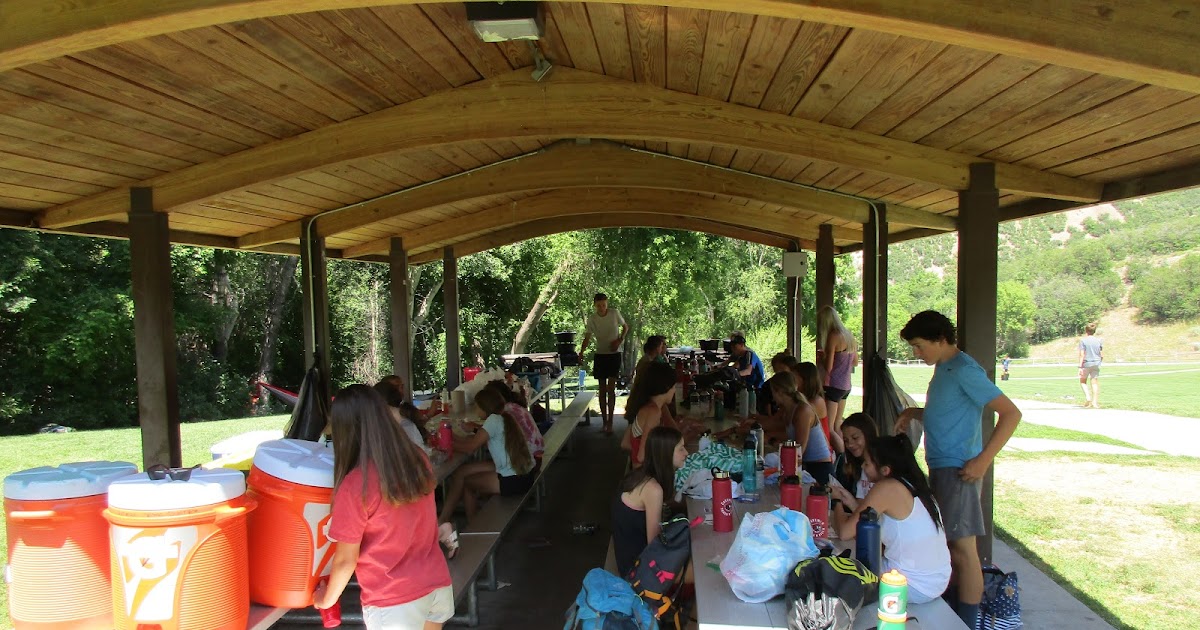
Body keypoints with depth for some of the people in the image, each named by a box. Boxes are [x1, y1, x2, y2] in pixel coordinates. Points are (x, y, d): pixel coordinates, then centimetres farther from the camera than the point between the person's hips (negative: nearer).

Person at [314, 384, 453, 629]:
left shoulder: (355, 486, -20)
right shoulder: (419, 459, -5)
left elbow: (345, 561, -10)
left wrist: (327, 598, 7)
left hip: (395, 602, -5)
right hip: (438, 584, 6)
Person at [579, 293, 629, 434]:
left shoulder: (614, 313, -7)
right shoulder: (592, 318, -4)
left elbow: (625, 327, 8)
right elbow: (587, 337, -3)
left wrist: (619, 340, -9)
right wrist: (581, 352, -21)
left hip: (614, 354, -2)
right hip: (600, 355, 2)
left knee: (611, 388, -7)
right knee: (602, 389, 6)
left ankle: (610, 422, -4)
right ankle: (604, 421, 14)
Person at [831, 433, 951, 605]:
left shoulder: (887, 488, -22)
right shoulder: (912, 484, 3)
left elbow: (845, 532, -18)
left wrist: (837, 507, 1)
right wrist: (851, 502, 10)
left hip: (916, 589, -8)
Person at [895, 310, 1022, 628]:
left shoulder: (964, 371, -16)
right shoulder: (943, 368, 13)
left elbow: (1011, 413, -20)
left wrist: (983, 460, -23)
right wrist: (914, 412, 9)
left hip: (958, 471, -10)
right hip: (939, 468, 10)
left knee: (962, 549, -3)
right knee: (946, 544, 16)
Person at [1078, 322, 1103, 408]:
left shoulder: (1083, 341, -8)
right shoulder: (1099, 341, 4)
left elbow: (1082, 355, -12)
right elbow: (1102, 355, 6)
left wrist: (1080, 367, -12)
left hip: (1086, 364, -3)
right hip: (1096, 364, 3)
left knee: (1083, 381, 15)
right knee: (1095, 383, 4)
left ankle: (1087, 397, -4)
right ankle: (1095, 402, 1)